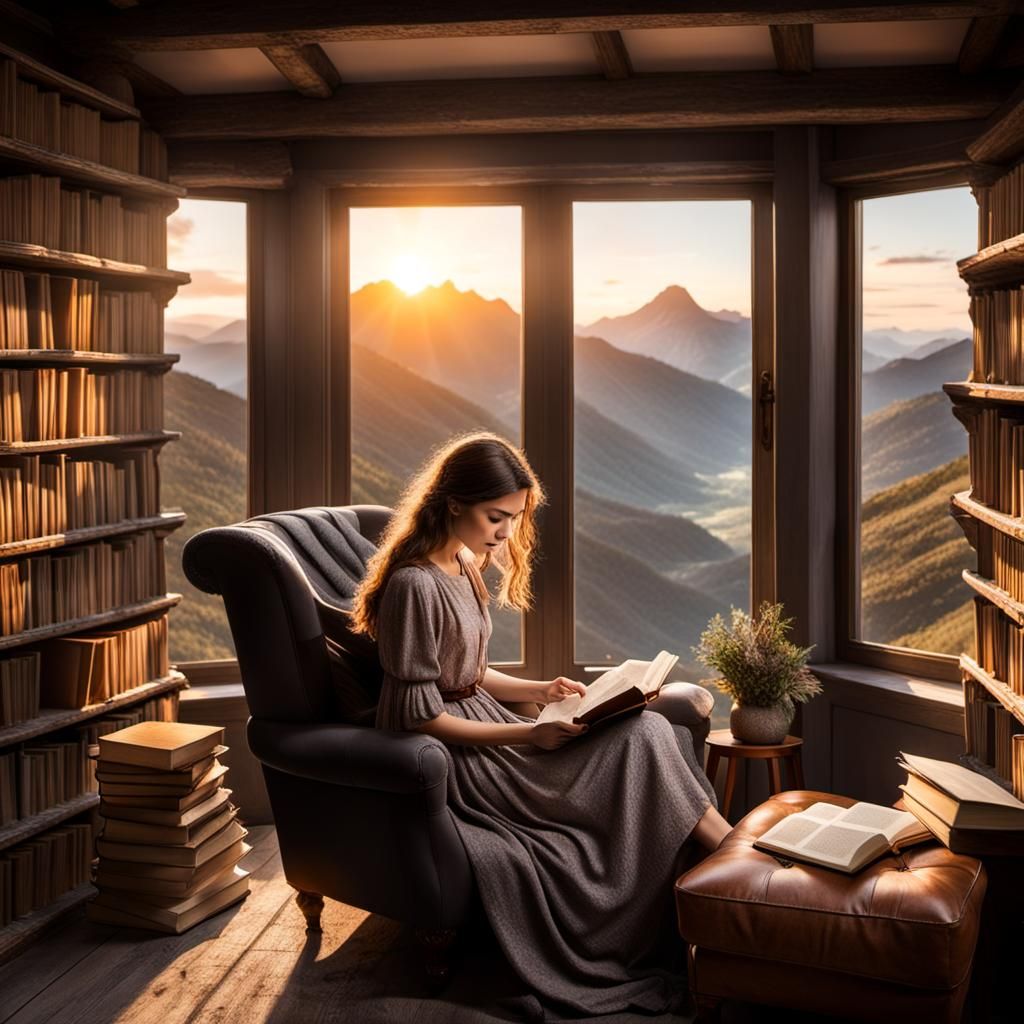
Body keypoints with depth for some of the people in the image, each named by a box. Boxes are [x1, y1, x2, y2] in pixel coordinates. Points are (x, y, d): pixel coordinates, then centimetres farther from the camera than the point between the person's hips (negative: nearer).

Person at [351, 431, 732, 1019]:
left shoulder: (463, 567, 9)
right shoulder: (416, 585, -20)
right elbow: (419, 717, -19)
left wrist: (538, 691, 3)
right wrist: (527, 736, -22)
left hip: (483, 732, 9)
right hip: (452, 757, -9)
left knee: (648, 734, -10)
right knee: (642, 739, -16)